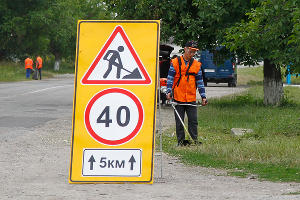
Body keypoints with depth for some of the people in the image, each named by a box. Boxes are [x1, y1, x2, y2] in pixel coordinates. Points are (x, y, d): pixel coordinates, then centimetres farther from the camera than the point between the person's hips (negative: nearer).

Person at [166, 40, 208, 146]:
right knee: (179, 122, 4)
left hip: (191, 98, 2)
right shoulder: (175, 62, 1)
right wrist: (169, 91, -14)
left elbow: (200, 82, 12)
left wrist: (203, 96, 7)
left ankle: (194, 140, 7)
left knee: (193, 121, 0)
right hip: (178, 97, -2)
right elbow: (170, 78, -1)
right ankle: (181, 141, 10)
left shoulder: (196, 65, 9)